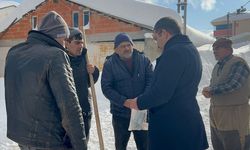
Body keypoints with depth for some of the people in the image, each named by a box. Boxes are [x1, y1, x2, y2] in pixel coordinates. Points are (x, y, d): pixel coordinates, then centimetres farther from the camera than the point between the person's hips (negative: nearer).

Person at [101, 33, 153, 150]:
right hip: (120, 113, -1)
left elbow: (151, 81, -6)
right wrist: (125, 102, -22)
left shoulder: (144, 60, 0)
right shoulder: (109, 64, -5)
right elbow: (106, 88, -11)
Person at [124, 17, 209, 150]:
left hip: (171, 127, -10)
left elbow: (161, 93, -25)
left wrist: (139, 103, -7)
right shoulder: (190, 49, 12)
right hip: (189, 121, 10)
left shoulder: (174, 52, -20)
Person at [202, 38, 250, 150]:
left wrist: (211, 90, -12)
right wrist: (208, 91, -4)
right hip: (216, 115, 8)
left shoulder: (238, 63, -12)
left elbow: (232, 85, -23)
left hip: (233, 116, -8)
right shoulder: (217, 66, 13)